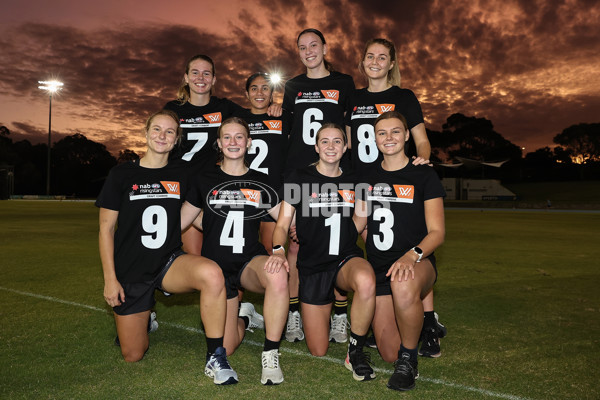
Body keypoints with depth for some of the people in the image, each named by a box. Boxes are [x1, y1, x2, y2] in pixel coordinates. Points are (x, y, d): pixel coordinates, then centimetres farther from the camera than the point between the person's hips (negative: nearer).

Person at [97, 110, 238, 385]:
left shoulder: (180, 176, 3)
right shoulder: (122, 174, -4)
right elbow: (106, 228, -2)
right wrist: (109, 278, -7)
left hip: (170, 262, 1)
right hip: (130, 273, 0)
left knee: (212, 273, -34)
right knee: (133, 356, 6)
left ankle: (215, 359, -21)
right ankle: (142, 317, 41)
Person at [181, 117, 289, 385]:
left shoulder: (260, 183, 7)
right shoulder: (204, 180, 5)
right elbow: (179, 222, 9)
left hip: (251, 262, 0)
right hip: (216, 268, 1)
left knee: (277, 273, -39)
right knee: (224, 350, -2)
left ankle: (271, 354, -22)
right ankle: (240, 320, 34)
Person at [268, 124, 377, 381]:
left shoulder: (353, 181, 8)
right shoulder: (299, 179, 0)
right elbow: (282, 224, -2)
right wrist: (278, 250, -22)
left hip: (347, 258, 1)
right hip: (312, 266, -1)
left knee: (366, 281, -40)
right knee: (318, 352, 3)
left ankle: (355, 352, -15)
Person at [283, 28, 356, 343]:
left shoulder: (344, 83, 10)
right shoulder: (292, 87, 16)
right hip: (297, 173, 2)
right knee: (294, 243, -1)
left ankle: (340, 317, 7)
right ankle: (293, 315, 9)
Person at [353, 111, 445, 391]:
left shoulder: (424, 176, -3)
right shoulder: (368, 176, 8)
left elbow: (437, 231, -7)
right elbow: (358, 222, 15)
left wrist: (413, 255, -26)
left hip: (417, 263, -3)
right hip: (378, 268, 4)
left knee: (403, 286, -42)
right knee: (389, 354, 0)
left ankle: (409, 360, -15)